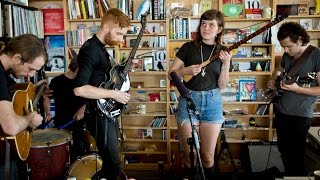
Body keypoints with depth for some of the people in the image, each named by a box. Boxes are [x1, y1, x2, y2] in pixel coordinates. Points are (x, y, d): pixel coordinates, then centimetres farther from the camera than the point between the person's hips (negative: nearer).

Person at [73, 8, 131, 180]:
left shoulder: (100, 48, 12)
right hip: (100, 114, -10)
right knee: (112, 161, -2)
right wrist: (113, 94, -23)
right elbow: (79, 88, -29)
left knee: (109, 157, 19)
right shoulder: (91, 50, -19)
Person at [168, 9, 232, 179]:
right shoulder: (188, 47, 0)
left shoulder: (223, 52, 4)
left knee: (208, 156, 5)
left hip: (212, 102, 1)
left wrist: (226, 64, -13)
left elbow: (222, 85, 1)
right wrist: (187, 70, -16)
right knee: (190, 154, 3)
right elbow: (171, 73, 2)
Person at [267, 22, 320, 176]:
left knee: (295, 155, 3)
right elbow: (278, 69, 24)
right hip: (281, 111, 7)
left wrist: (297, 89, -26)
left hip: (300, 115, -7)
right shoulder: (288, 54, 4)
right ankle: (288, 174, 38)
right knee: (283, 150, 18)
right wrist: (273, 80, 3)